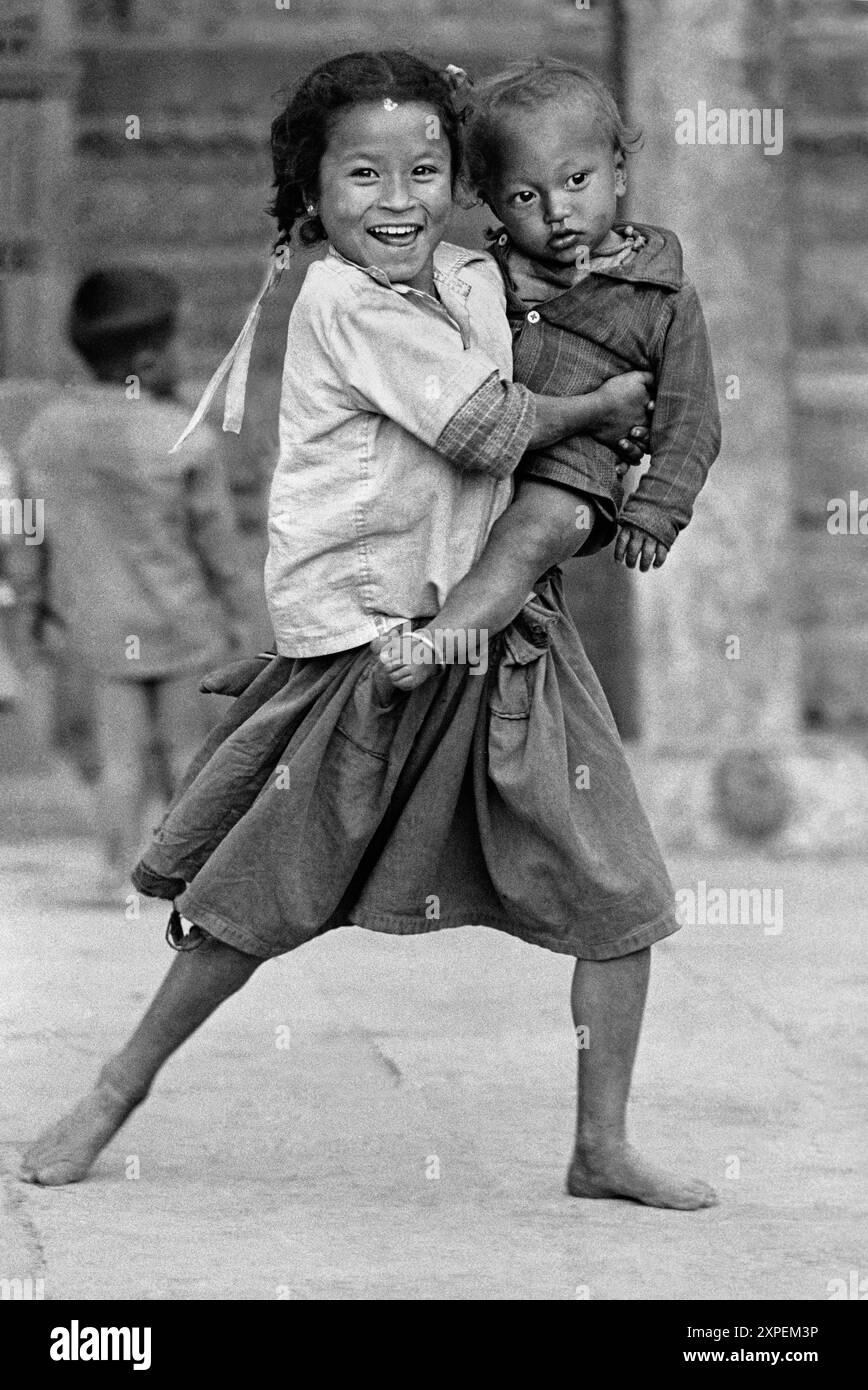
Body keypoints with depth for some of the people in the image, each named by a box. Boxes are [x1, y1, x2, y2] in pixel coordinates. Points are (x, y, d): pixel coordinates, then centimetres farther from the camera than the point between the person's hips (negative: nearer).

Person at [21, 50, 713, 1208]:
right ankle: (121, 1089, 22)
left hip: (496, 625, 6)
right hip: (364, 647, -6)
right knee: (256, 902, 3)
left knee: (616, 895, 1)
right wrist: (602, 406, -3)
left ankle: (604, 1147, 11)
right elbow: (486, 431, -18)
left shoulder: (477, 282, 7)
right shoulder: (341, 303, -15)